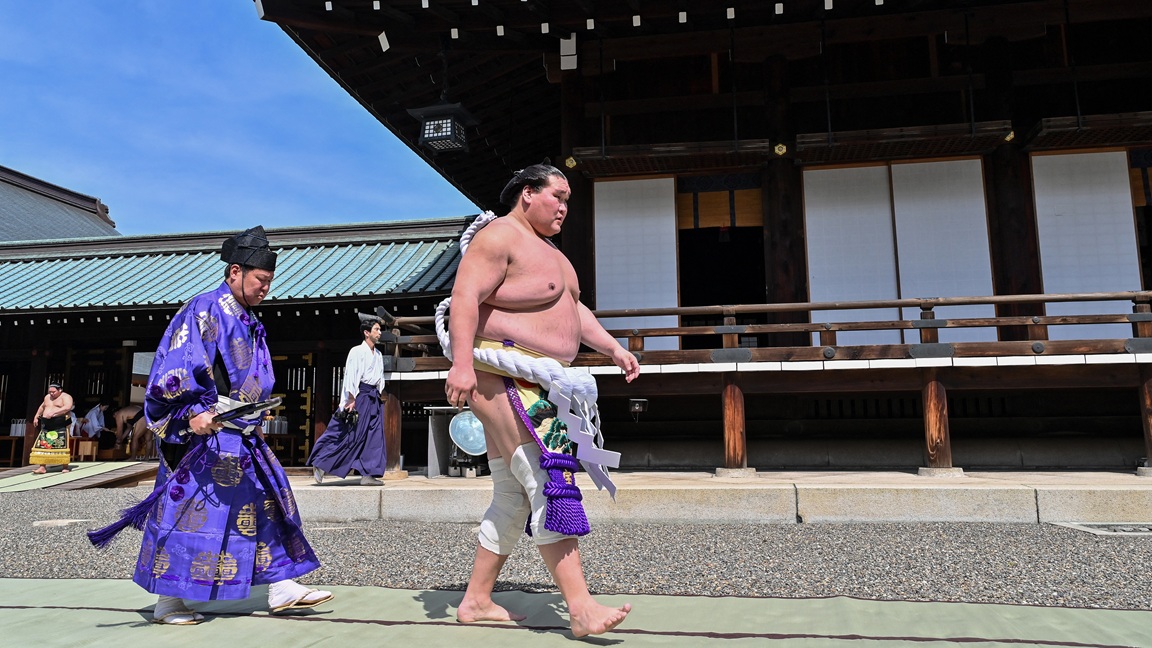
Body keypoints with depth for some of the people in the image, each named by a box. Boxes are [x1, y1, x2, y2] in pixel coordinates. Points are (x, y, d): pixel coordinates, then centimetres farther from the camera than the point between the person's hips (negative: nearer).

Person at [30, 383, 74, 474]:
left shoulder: (65, 397, -5)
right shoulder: (47, 397, 18)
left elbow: (68, 407, -23)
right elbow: (42, 407, 35)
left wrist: (54, 412, -29)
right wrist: (36, 417, 26)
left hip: (61, 424, -7)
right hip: (47, 424, 7)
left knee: (62, 446, -8)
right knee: (43, 445, -2)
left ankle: (65, 467, -3)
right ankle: (42, 467, 0)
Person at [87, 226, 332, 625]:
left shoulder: (249, 323, 16)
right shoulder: (204, 311, -11)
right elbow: (177, 368, -19)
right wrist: (193, 411, -28)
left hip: (242, 436, 9)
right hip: (204, 432, -9)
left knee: (268, 500, 7)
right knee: (187, 510, -1)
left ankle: (282, 588, 13)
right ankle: (168, 602, 13)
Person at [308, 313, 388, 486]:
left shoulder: (378, 355, 14)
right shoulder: (357, 351, -7)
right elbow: (351, 376, -13)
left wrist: (378, 394, 11)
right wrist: (352, 400, -18)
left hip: (373, 399, 7)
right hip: (359, 396, -7)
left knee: (374, 437, 1)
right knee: (347, 434, -4)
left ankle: (368, 475, 3)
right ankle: (320, 464, 11)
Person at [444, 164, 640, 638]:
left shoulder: (548, 251, 24)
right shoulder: (499, 237, -8)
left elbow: (574, 310, 27)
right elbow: (465, 297, -20)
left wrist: (614, 349, 18)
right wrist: (461, 363, -30)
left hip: (536, 385, 11)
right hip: (502, 378, -11)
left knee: (512, 499, 12)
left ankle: (476, 600, 22)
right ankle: (581, 608, -11)